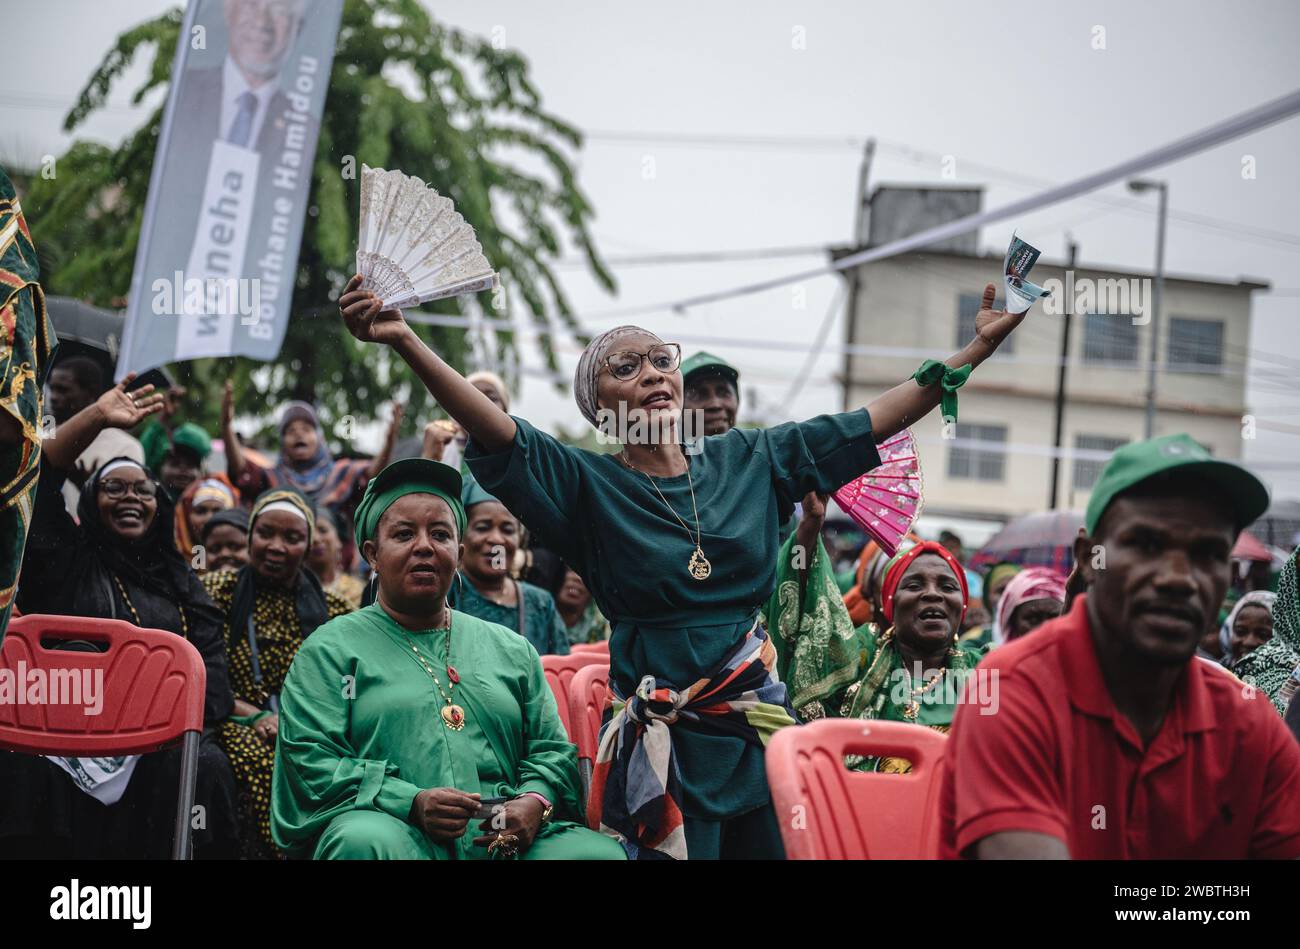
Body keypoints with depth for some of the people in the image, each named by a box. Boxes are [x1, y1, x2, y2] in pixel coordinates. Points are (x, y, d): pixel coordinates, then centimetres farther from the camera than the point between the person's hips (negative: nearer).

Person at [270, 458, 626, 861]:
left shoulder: (512, 649, 24)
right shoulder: (329, 649, 12)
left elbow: (551, 750, 20)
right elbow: (309, 761, 0)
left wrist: (536, 801, -6)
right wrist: (411, 804, -16)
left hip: (506, 839, 3)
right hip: (394, 829, -3)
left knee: (599, 852, -28)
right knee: (365, 840, -40)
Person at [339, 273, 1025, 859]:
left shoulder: (747, 460, 8)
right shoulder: (589, 487, -2)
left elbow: (875, 423, 10)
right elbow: (499, 434, -18)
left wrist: (979, 346, 8)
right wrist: (404, 342, -32)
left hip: (762, 728, 4)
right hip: (666, 747, -3)